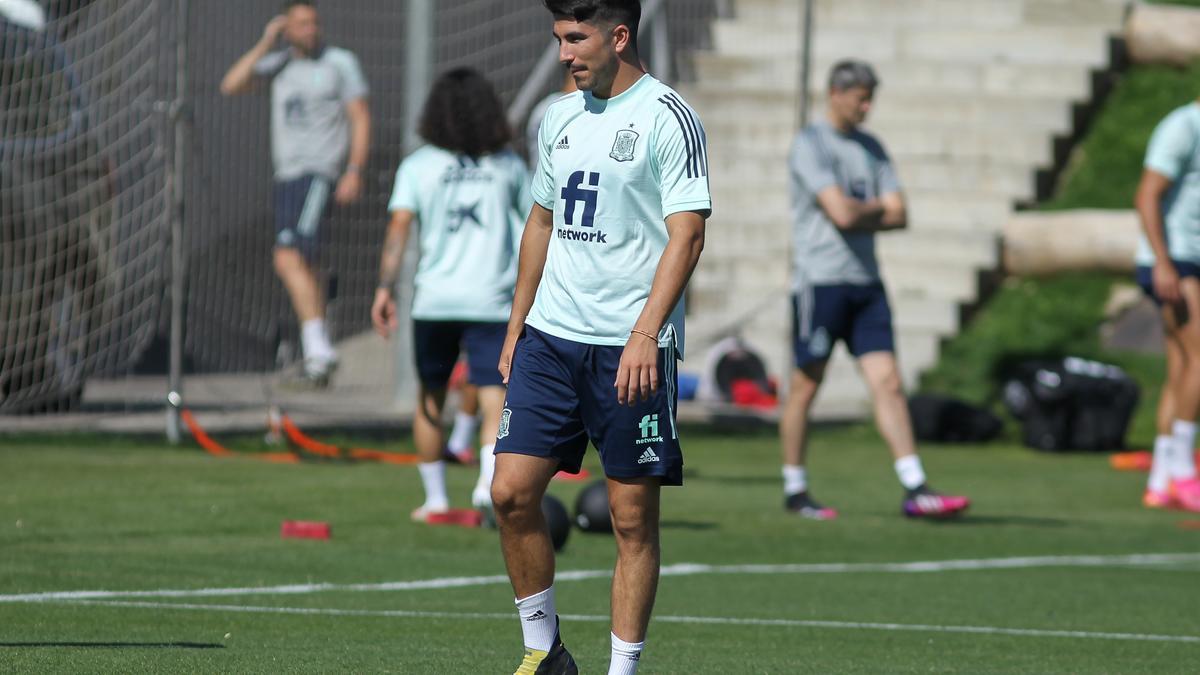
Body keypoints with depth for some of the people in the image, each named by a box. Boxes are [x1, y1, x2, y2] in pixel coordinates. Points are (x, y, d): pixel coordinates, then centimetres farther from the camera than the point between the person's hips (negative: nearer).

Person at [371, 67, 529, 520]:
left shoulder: (418, 166, 3)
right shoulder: (509, 165, 7)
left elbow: (399, 228, -8)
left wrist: (384, 288, -11)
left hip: (434, 298, 1)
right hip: (493, 299, -1)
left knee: (431, 398, 17)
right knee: (494, 397, -7)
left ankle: (435, 498, 23)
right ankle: (490, 481, -31)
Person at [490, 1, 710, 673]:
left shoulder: (668, 117, -7)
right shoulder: (559, 117, 14)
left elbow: (686, 235, -13)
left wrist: (645, 335, -22)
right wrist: (516, 328, 20)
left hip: (632, 347, -6)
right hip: (551, 338, 6)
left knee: (633, 516, -2)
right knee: (513, 492, -2)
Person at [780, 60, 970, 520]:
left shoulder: (871, 149, 15)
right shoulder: (810, 146, -7)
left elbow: (898, 216, 8)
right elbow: (842, 213, -18)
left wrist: (857, 214, -7)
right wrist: (877, 206, 1)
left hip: (865, 282, 6)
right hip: (820, 280, -6)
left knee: (888, 382, -3)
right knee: (806, 387, 2)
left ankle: (915, 490, -8)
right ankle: (795, 491, 13)